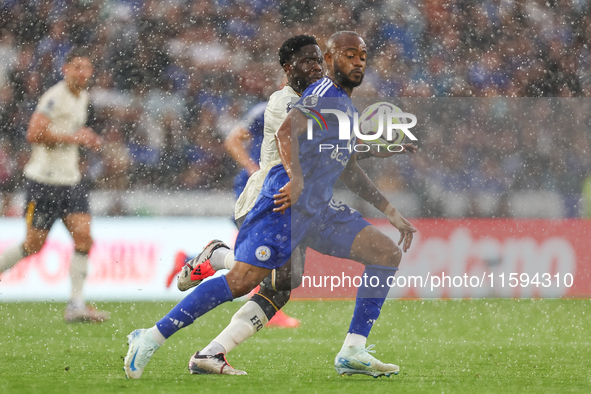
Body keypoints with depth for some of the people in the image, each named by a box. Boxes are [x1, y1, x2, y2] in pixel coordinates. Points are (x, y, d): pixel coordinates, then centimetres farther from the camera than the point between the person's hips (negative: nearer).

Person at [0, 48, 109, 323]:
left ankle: (76, 305, -6)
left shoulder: (83, 97, 13)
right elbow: (33, 134, -24)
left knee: (83, 236, -6)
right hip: (44, 180, -8)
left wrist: (86, 139, 13)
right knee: (33, 244, -2)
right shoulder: (55, 97, -16)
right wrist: (73, 138, -21)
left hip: (70, 179, 8)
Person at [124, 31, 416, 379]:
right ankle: (151, 339, -11)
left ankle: (353, 353, -2)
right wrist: (297, 180, -35)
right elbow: (286, 131, -22)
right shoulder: (326, 93, -5)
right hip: (288, 205, -9)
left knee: (388, 254, 1)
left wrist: (391, 213, 33)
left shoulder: (349, 109, 24)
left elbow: (349, 173, 35)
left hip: (319, 209, 9)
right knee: (241, 281, -18)